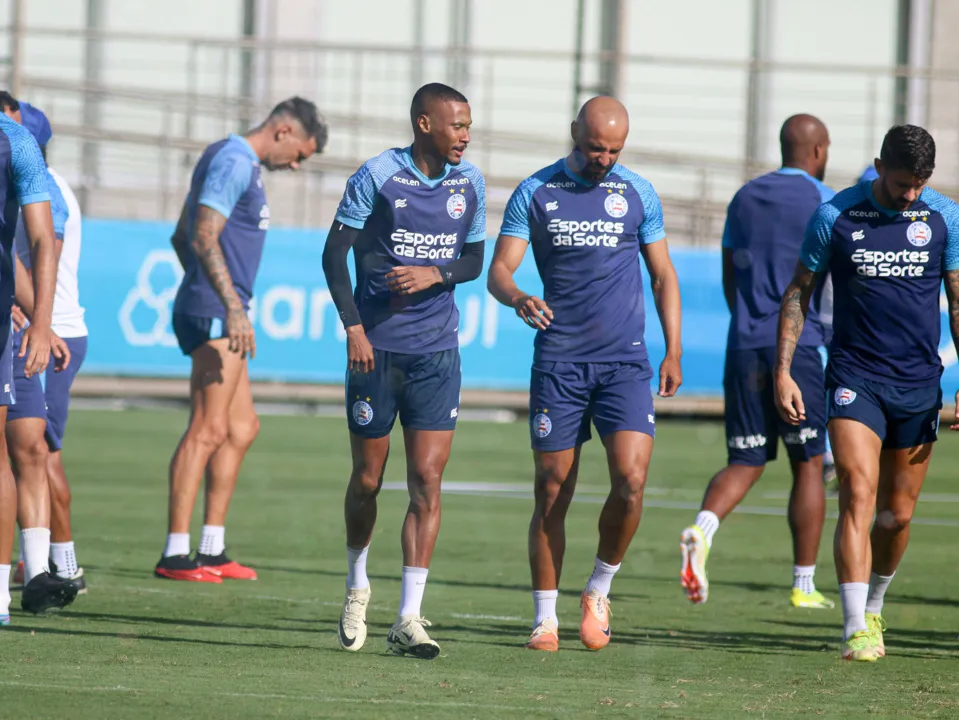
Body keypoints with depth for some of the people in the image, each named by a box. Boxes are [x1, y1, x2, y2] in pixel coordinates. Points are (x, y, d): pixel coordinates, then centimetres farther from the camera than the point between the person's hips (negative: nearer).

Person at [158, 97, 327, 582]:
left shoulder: (232, 159, 19)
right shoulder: (234, 162, -12)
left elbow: (182, 237, 28)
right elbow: (204, 239, -23)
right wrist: (233, 306, -28)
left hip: (212, 314, 11)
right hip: (214, 312, -11)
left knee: (241, 429, 13)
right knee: (207, 430, -12)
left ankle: (212, 550, 13)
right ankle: (176, 554, -14)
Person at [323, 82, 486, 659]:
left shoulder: (470, 182, 5)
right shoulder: (377, 176, -7)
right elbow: (335, 253, -3)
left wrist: (435, 274, -9)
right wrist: (353, 326, -12)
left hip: (437, 352, 2)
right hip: (376, 349, -2)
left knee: (427, 482, -7)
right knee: (368, 478, 7)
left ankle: (409, 619, -7)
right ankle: (358, 587, 33)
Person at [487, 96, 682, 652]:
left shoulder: (639, 194, 7)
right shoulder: (534, 194, 2)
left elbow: (663, 275, 15)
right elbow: (499, 270, -4)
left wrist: (674, 351, 7)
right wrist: (518, 299, -27)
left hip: (625, 361, 1)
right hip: (558, 361, -1)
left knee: (631, 479, -15)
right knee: (553, 492, 0)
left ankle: (599, 590, 7)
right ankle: (545, 618, 10)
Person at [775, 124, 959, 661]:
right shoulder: (835, 217, -4)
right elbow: (799, 294, 5)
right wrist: (783, 371, -1)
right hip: (855, 378, -2)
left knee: (898, 513, 8)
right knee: (859, 496, -16)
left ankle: (874, 608, 32)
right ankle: (857, 630, -20)